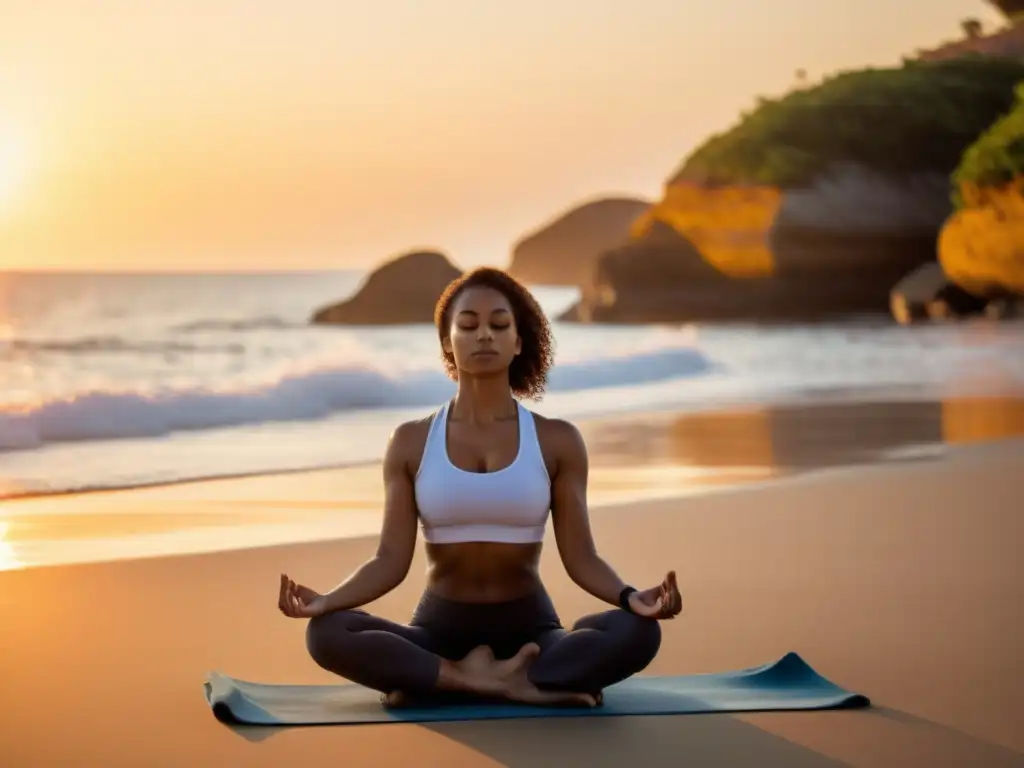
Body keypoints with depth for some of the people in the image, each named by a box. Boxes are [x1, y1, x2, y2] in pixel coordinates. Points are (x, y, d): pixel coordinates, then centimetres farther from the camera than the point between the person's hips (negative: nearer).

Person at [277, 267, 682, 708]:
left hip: (530, 631, 0)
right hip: (440, 631, 0)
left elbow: (580, 557, -3)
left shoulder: (557, 442, 1)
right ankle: (519, 685, -29)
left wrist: (631, 597, -24)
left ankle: (447, 682, -28)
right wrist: (326, 600, -22)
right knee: (327, 633, -30)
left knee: (637, 632, -30)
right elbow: (391, 560, -3)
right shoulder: (411, 443, 2)